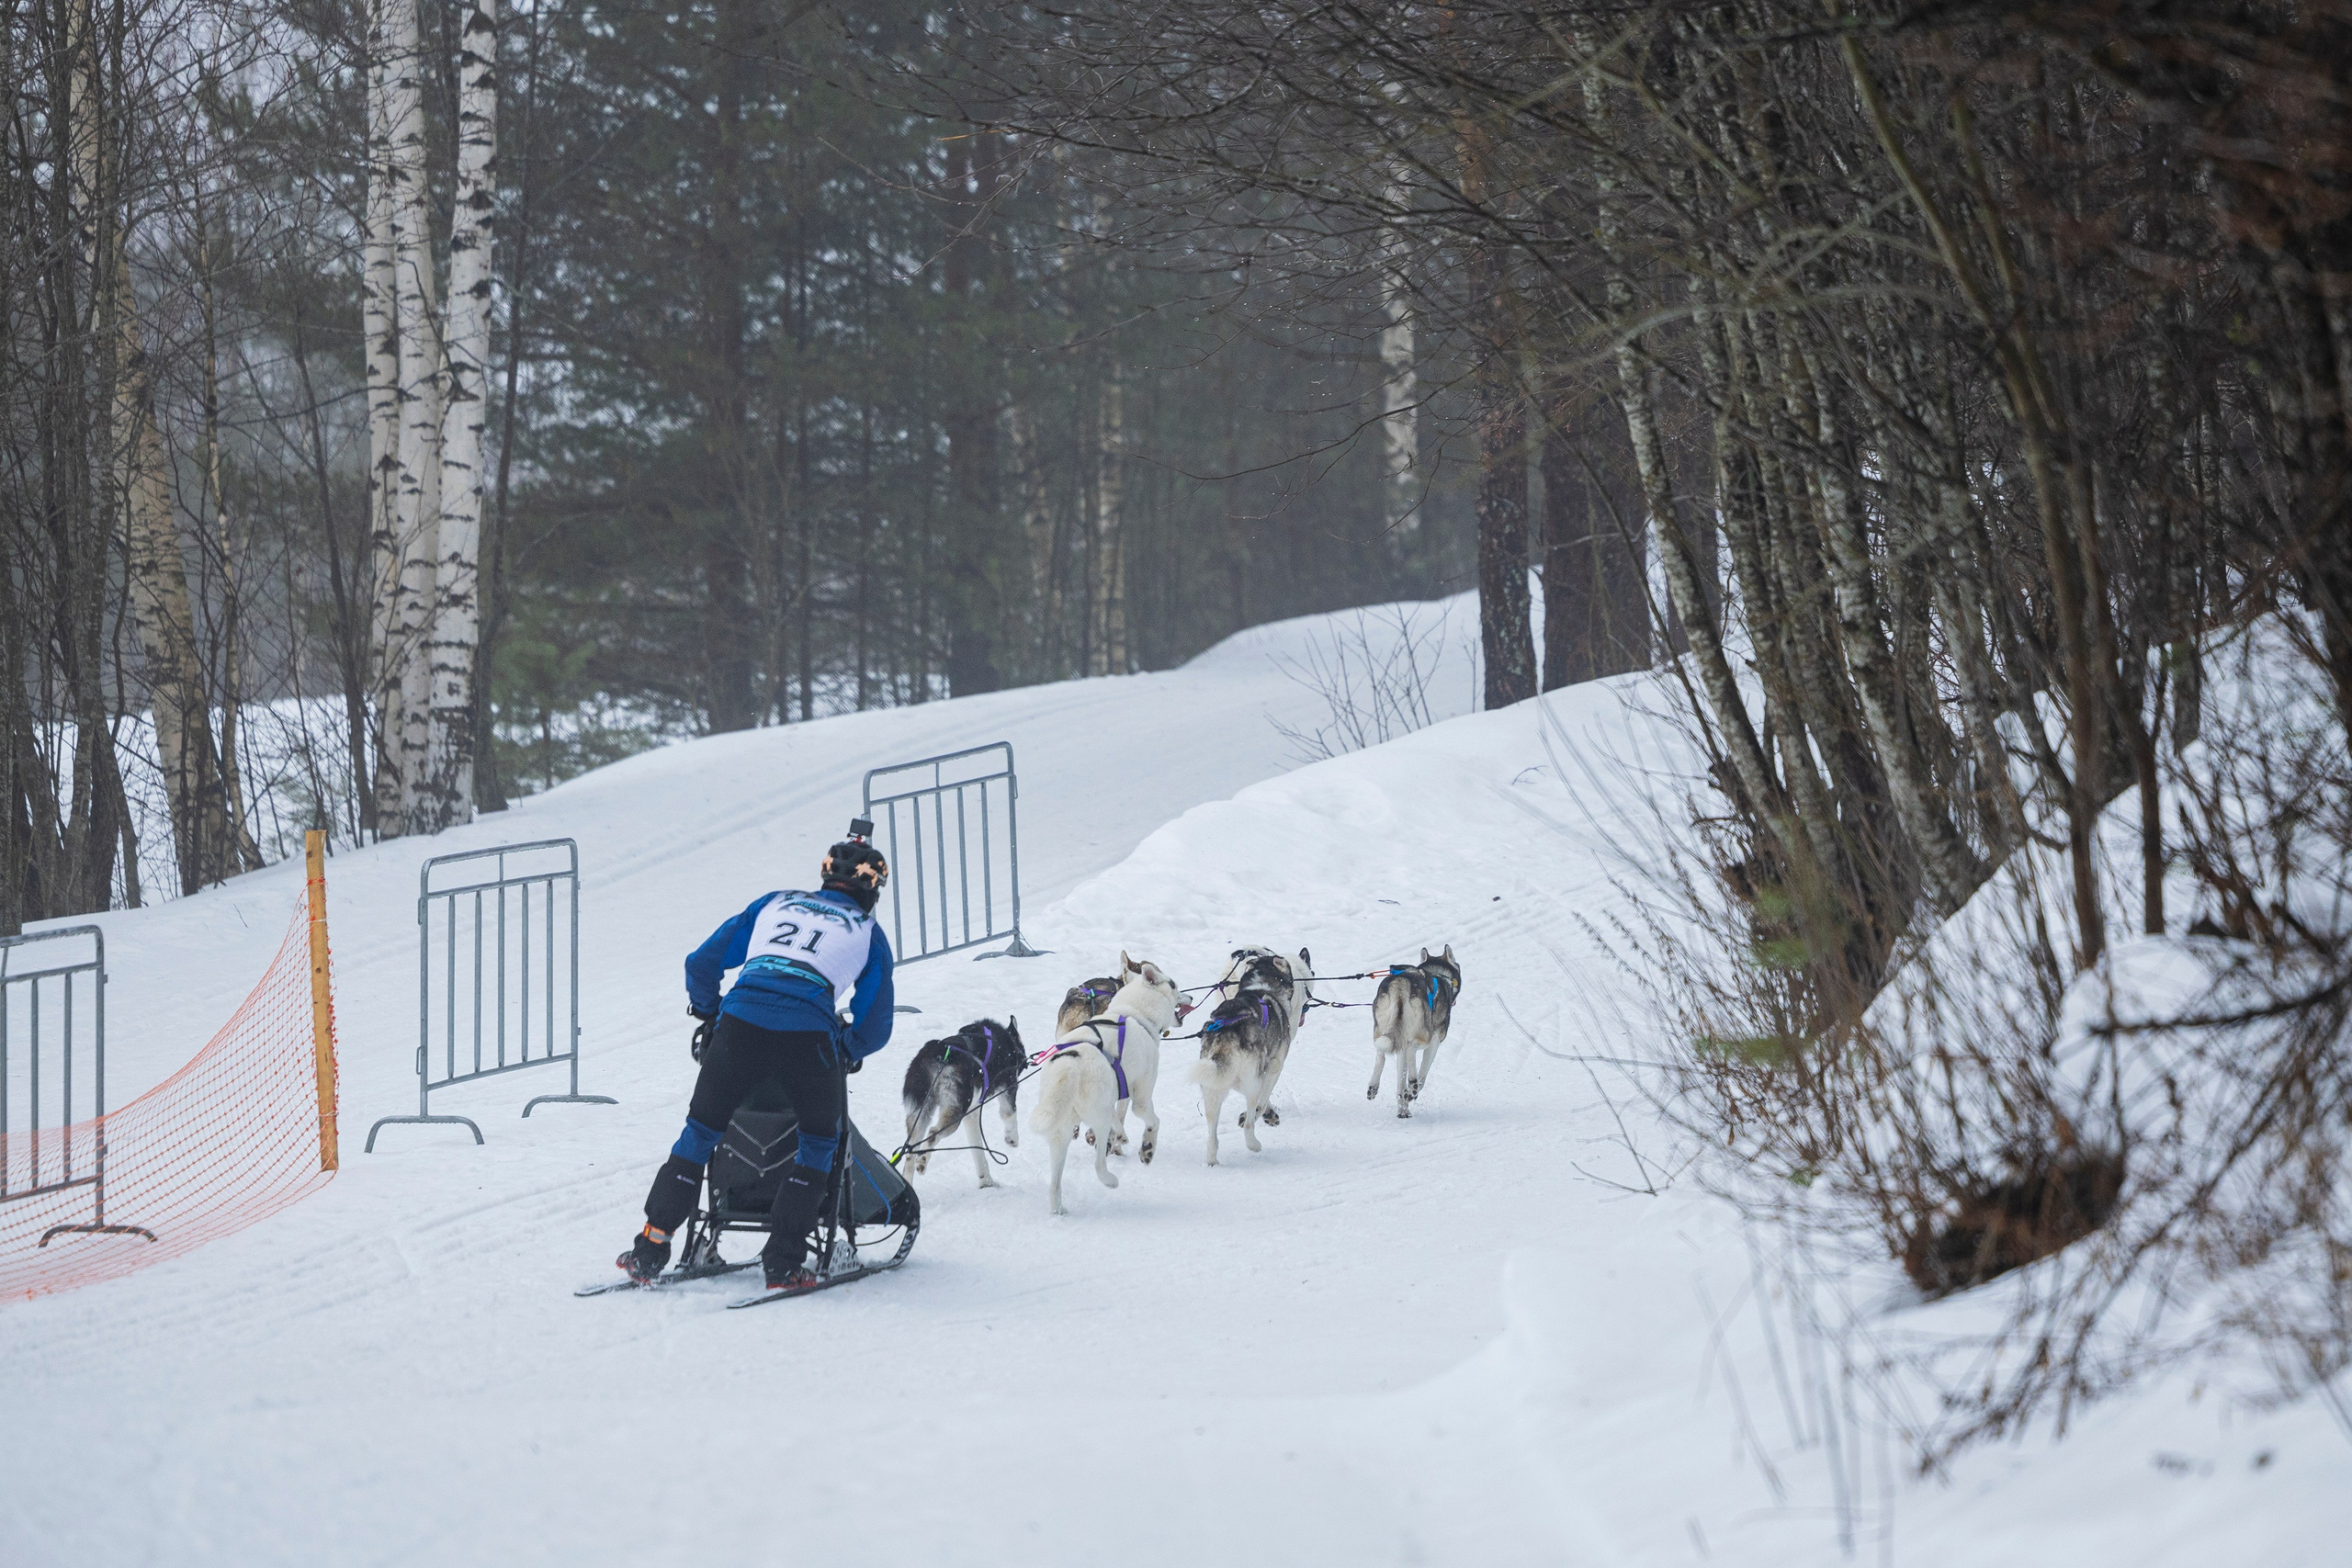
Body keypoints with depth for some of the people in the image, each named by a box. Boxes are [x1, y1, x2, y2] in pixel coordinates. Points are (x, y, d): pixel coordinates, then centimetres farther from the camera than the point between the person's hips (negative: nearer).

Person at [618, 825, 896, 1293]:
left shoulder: (774, 904, 27)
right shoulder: (868, 934, 22)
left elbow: (702, 963, 27)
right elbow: (874, 1029, 19)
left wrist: (708, 1017, 42)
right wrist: (843, 1054, 38)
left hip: (740, 1022, 2)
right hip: (809, 1037, -1)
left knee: (701, 1131, 17)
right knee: (818, 1140, 20)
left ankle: (651, 1248, 10)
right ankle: (784, 1261, 10)